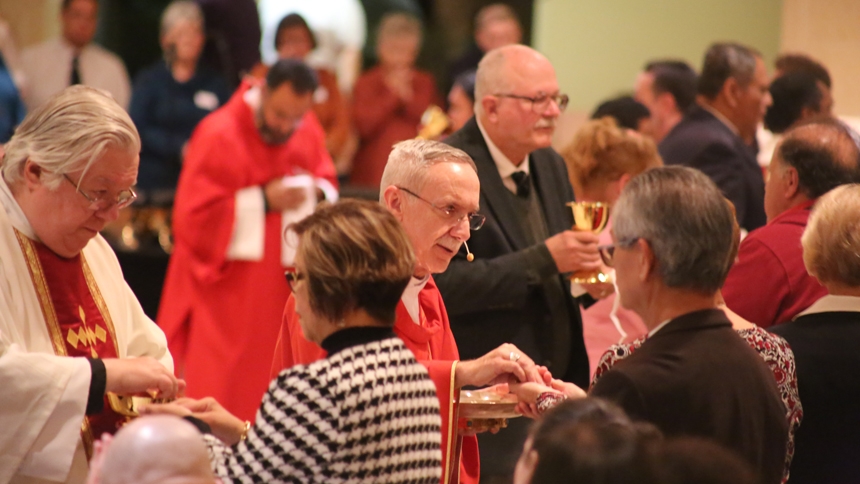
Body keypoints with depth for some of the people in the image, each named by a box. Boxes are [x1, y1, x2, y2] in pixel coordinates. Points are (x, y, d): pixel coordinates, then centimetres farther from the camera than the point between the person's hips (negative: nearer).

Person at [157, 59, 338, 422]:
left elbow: (327, 181, 16)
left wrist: (317, 194, -9)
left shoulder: (307, 132, 4)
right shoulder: (219, 136, -15)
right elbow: (193, 219, -17)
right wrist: (263, 201, -21)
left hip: (284, 289, 6)